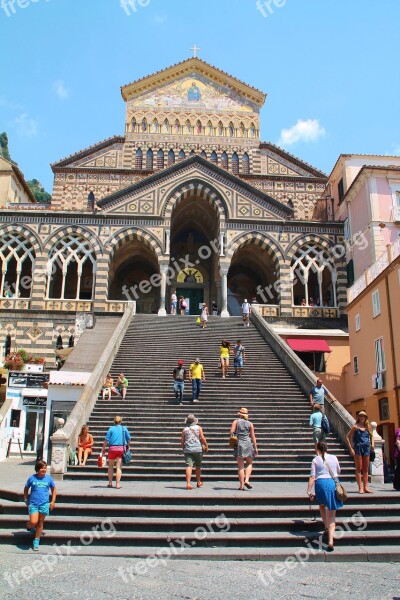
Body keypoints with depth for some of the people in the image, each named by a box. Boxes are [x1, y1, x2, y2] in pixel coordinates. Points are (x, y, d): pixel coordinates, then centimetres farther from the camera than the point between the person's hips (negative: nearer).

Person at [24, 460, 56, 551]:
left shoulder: (48, 478, -1)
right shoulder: (32, 478, -4)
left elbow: (53, 489, 11)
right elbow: (26, 489, 10)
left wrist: (53, 501, 5)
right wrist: (26, 500, 8)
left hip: (44, 504, 1)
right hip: (33, 503, -1)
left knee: (40, 523, 9)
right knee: (33, 522, -13)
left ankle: (36, 541, 26)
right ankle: (29, 526, 24)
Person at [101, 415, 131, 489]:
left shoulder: (111, 428, 2)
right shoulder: (124, 428, 6)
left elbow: (106, 440, -3)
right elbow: (128, 439, 7)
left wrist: (103, 449, 2)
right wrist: (128, 446, 20)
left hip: (112, 448, 0)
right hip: (121, 448, 0)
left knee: (110, 466, 15)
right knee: (118, 467, 0)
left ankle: (110, 483, 18)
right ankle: (117, 484, -5)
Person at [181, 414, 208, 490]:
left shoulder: (185, 429, 5)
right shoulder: (198, 427, 1)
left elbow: (182, 441, 5)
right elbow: (202, 438, -5)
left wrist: (184, 448, 21)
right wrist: (206, 445, 8)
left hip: (188, 450, 0)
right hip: (198, 449, 0)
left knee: (189, 466, -5)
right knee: (198, 466, 16)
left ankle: (188, 483, -18)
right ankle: (199, 482, 28)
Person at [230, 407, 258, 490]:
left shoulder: (236, 421, 5)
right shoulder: (250, 424, 7)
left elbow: (231, 432, -7)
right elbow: (253, 436, 4)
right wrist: (255, 448, 7)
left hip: (239, 445, 0)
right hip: (248, 444, 0)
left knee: (240, 466, 4)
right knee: (249, 464, 16)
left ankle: (241, 485, 1)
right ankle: (247, 480, -3)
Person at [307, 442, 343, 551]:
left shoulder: (316, 460, 0)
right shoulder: (334, 458, 7)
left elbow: (312, 477, -4)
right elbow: (338, 472, 20)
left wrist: (309, 490, -1)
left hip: (321, 483, -1)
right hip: (334, 483, 1)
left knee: (322, 506, 30)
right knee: (331, 514, 4)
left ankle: (327, 528, 19)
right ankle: (330, 541, -6)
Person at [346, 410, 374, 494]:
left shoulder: (368, 427, 10)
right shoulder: (355, 427, -2)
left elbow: (371, 436, 24)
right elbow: (347, 437, -2)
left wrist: (372, 444, 4)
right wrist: (351, 448, -9)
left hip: (366, 448, 4)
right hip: (358, 448, -4)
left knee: (366, 469, 7)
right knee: (359, 469, -1)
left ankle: (366, 487, 12)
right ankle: (360, 488, 0)